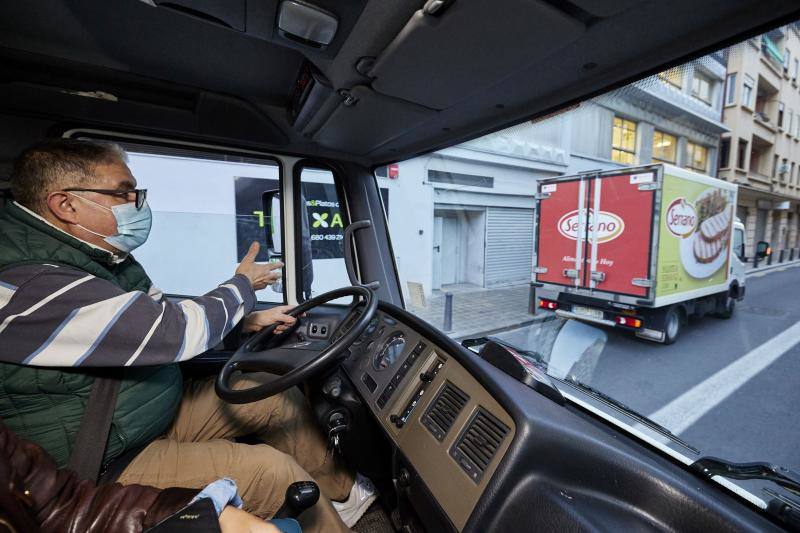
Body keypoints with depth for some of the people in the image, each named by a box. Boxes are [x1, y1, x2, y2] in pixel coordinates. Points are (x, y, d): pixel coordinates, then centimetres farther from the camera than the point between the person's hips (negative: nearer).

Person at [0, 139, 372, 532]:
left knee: (279, 395, 3)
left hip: (164, 407, 8)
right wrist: (243, 285, -15)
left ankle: (341, 490, 24)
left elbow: (161, 314, 10)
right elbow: (177, 331, -34)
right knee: (269, 468, -22)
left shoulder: (100, 254, -1)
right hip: (108, 465, -8)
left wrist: (247, 320, -2)